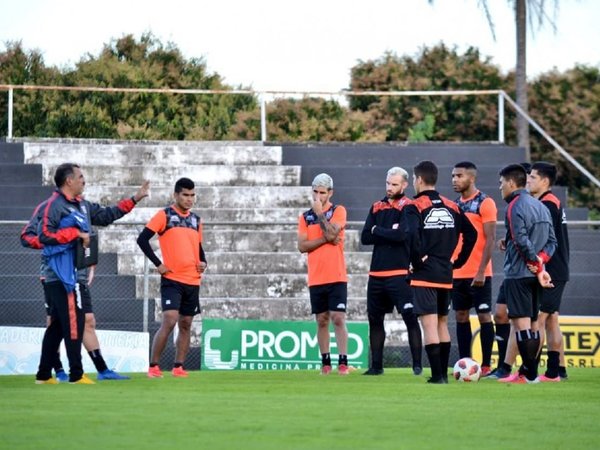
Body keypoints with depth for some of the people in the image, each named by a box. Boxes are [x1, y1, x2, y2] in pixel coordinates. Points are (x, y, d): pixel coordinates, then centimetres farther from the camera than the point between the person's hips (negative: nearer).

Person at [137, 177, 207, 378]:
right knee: (169, 321, -16)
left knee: (186, 324, 7)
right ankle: (154, 366, -8)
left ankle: (178, 366, 14)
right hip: (172, 279, -6)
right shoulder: (164, 215, -3)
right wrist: (158, 264, -11)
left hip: (193, 281, 6)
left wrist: (203, 263, 5)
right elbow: (142, 239, -7)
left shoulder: (196, 220, 15)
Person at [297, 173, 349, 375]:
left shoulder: (338, 211, 2)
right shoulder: (305, 217, 11)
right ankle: (325, 362, 10)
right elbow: (302, 246, 0)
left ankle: (343, 362, -9)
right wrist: (325, 240, -10)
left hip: (336, 277, -3)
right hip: (315, 278, 3)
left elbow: (332, 233, -16)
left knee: (338, 318, -8)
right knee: (322, 321, 6)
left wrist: (319, 213, -8)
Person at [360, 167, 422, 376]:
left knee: (410, 317, -9)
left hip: (399, 273, -6)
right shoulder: (377, 207, 14)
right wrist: (389, 233, -7)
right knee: (375, 319, 10)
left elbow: (402, 235, -19)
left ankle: (417, 364, -7)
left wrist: (377, 231, -4)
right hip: (376, 273, 6)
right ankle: (376, 365, 17)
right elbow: (365, 238, 6)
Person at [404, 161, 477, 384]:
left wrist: (418, 260, -11)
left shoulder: (414, 207, -8)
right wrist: (457, 261, 14)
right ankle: (443, 372, 18)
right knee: (442, 323, 17)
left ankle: (437, 375, -11)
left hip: (424, 274, -6)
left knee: (429, 325, -6)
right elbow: (471, 234, 10)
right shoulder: (451, 206, 9)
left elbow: (412, 235, -25)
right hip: (446, 275, 6)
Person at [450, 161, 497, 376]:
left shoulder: (485, 203, -7)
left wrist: (481, 271, -18)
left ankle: (486, 365, 2)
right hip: (457, 273, 7)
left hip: (478, 274, -7)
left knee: (483, 315, -2)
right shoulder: (455, 205, 13)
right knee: (461, 316, 6)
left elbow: (490, 239, -12)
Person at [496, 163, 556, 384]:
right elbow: (552, 241, 12)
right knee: (530, 324, 13)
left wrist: (538, 267, -13)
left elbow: (522, 241, -20)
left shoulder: (515, 207, -11)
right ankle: (530, 370, 15)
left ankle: (529, 374, -10)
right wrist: (540, 260, -1)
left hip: (518, 273, -9)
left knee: (521, 323, -8)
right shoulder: (540, 206, 16)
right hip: (533, 275, 9)